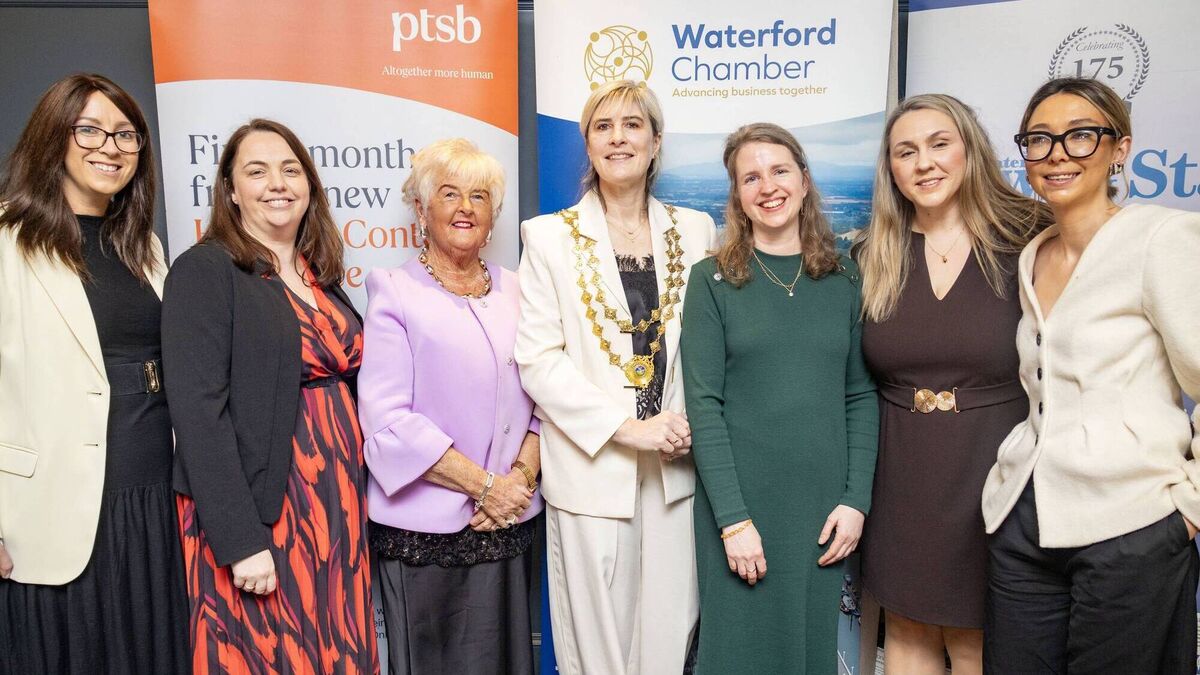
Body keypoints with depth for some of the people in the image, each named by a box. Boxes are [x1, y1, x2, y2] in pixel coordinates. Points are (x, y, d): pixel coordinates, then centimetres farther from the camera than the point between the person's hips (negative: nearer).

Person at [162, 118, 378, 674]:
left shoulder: (320, 276, 11)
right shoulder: (204, 270, -8)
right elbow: (199, 410, -15)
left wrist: (354, 496, 10)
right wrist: (241, 541, -19)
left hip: (337, 501, 6)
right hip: (259, 508, -6)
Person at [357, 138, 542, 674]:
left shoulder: (514, 291, 10)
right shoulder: (395, 294, -4)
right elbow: (388, 418, -12)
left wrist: (522, 475, -7)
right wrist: (484, 484, -14)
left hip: (508, 525, 4)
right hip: (425, 530, -4)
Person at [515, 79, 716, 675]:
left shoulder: (695, 230, 7)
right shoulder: (550, 236, 0)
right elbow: (537, 358, -7)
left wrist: (694, 425, -6)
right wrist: (627, 427, -15)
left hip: (675, 465, 2)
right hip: (592, 467, -2)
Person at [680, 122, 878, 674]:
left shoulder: (844, 278, 6)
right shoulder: (713, 280, -3)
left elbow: (861, 396, 6)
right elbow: (704, 406, -8)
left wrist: (856, 499, -3)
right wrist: (734, 519, -13)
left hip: (823, 508, 3)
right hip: (739, 504, -2)